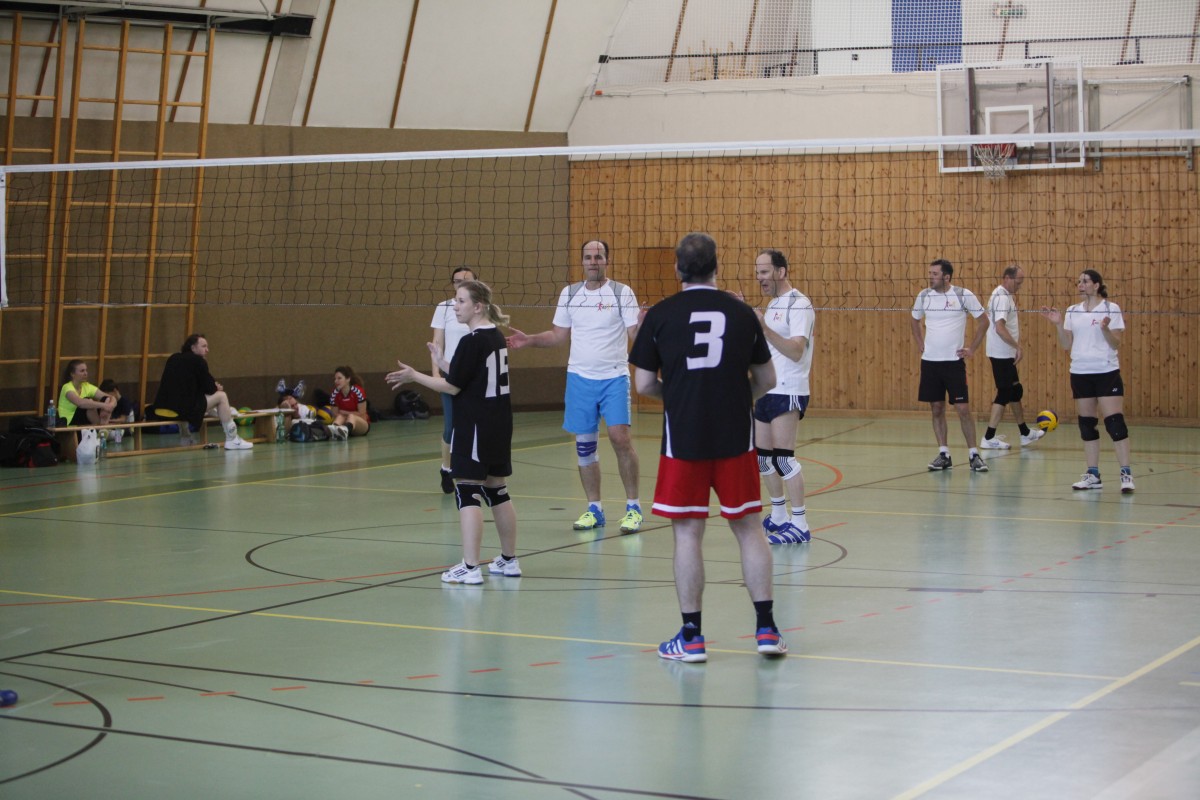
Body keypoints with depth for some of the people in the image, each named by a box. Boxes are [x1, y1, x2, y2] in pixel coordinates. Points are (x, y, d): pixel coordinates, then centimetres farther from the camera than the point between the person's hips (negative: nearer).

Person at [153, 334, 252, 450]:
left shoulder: (173, 358, 18)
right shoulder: (198, 361, -4)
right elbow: (209, 388, -2)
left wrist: (213, 386, 23)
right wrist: (216, 387, 23)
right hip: (185, 409, -8)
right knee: (221, 396, 6)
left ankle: (185, 436, 46)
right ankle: (232, 440, 9)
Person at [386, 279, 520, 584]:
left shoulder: (472, 342, -16)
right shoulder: (496, 336, 10)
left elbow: (453, 386, -14)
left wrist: (414, 376, -5)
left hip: (474, 427, -9)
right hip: (499, 426, 9)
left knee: (468, 492, -7)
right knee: (496, 490, 16)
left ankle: (470, 567, -10)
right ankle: (509, 560, 22)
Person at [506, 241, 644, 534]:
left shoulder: (622, 292, -2)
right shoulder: (569, 294, 9)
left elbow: (635, 333, -7)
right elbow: (559, 335, 16)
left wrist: (643, 325, -28)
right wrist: (529, 340, 3)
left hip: (614, 377, -4)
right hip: (580, 377, 4)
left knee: (620, 438, -13)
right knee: (584, 444, 4)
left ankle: (633, 507, -2)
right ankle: (594, 508, 15)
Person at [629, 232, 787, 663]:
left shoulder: (660, 315, -2)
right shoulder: (742, 312, 3)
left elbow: (644, 384, 0)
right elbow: (766, 380, 9)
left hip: (683, 437, -1)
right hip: (735, 437, 2)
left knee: (687, 534, 4)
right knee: (748, 528, 10)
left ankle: (691, 637, 8)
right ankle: (766, 628, 10)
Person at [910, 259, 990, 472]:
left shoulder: (964, 295, -7)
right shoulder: (924, 296, 3)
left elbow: (983, 321, 1)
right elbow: (915, 319, 22)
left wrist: (972, 348, -2)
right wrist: (920, 343, 11)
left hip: (954, 361, -4)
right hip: (930, 361, 4)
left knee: (963, 408, -6)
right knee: (936, 409, 6)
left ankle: (974, 455, 2)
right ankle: (943, 454, 13)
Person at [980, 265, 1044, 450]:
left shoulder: (1006, 296, 14)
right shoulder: (1001, 298, -19)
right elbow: (1000, 328, -28)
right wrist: (1017, 346, -21)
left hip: (1004, 354, 10)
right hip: (1001, 354, -10)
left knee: (1015, 392, 17)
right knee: (1005, 394, -6)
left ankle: (1025, 434, 27)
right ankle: (989, 438, -3)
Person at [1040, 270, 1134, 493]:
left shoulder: (1111, 309, -4)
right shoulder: (1072, 311, 10)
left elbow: (1116, 344, -8)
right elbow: (1067, 345, 9)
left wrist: (1105, 328, -25)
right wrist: (1058, 324, -3)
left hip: (1106, 372, -5)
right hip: (1080, 372, 5)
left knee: (1114, 421, -11)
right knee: (1087, 424, 7)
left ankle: (1126, 474, -8)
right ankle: (1092, 475, 12)